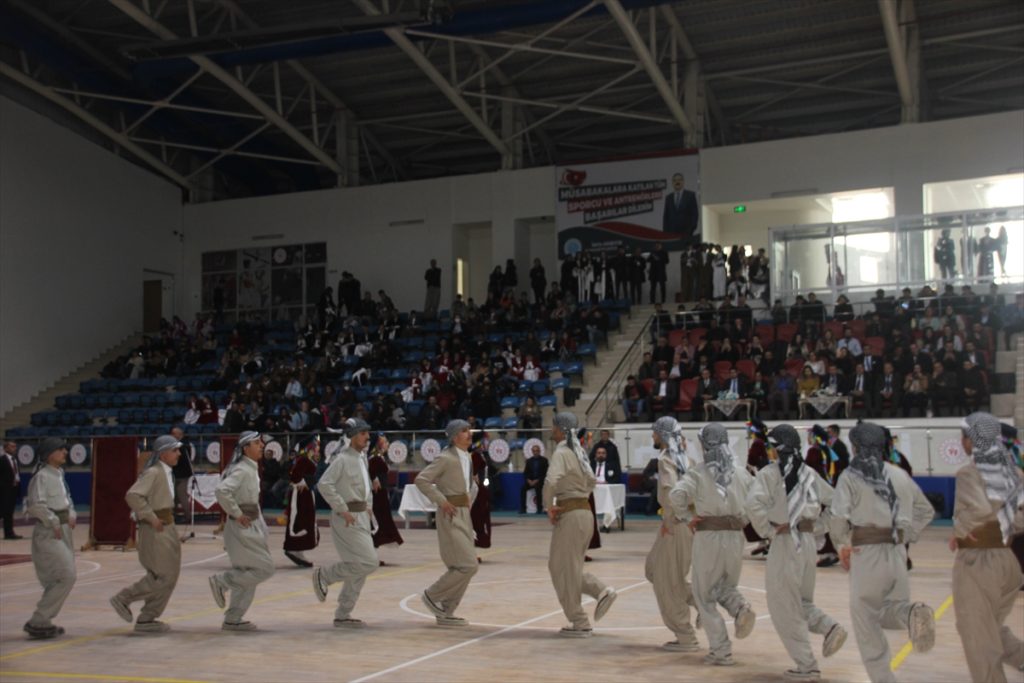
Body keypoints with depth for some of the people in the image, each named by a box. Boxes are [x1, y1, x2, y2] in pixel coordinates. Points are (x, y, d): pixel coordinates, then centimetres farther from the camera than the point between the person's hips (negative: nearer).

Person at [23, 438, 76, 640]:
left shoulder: (59, 475, 13)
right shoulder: (42, 477, -15)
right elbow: (36, 504, -25)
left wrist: (71, 515, 6)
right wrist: (54, 523, -19)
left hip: (62, 532, 9)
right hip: (48, 534, -9)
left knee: (57, 580, 14)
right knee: (66, 577, -12)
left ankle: (42, 622, 23)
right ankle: (37, 622, -5)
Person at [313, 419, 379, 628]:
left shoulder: (362, 459, 14)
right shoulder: (342, 459, -14)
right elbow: (324, 484, -23)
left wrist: (368, 506, 14)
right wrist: (343, 510, -21)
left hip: (362, 517, 9)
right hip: (348, 519, -9)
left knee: (357, 569, 11)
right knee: (369, 562, -13)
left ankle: (343, 615, 19)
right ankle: (324, 575, 3)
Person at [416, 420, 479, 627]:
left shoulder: (467, 458, 13)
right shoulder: (446, 458, -13)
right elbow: (421, 480, -17)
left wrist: (470, 501, 13)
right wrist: (441, 501, -18)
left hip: (464, 515, 9)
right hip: (451, 515, -9)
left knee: (459, 568, 10)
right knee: (467, 565, -12)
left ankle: (445, 613, 19)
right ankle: (432, 596, 4)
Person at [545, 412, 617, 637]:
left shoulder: (561, 453, -14)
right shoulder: (578, 452, 14)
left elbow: (551, 481, -29)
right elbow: (591, 481, 25)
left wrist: (549, 506, -15)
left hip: (570, 515, -9)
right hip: (585, 511, 9)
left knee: (565, 568, 2)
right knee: (558, 564, 17)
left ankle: (580, 624, 9)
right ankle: (602, 591, 8)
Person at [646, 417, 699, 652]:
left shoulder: (665, 458, -13)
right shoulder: (683, 456, 13)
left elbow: (670, 489, -27)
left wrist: (668, 519, -18)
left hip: (675, 524, -9)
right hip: (688, 521, 9)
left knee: (668, 582, 1)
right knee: (654, 569, 19)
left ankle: (686, 638, 7)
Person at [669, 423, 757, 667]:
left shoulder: (698, 473, -3)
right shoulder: (741, 473, 7)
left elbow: (676, 495, -17)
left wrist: (685, 515, -1)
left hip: (708, 536, -3)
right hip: (736, 536, 4)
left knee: (705, 596, 9)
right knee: (727, 586, 25)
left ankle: (721, 651, 4)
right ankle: (742, 609, -7)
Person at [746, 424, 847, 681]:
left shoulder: (770, 473, -10)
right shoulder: (809, 473, 9)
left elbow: (754, 503, -24)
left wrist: (767, 530, -12)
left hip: (785, 543, -6)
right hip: (809, 542, 6)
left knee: (784, 609, 5)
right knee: (802, 601, 23)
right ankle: (830, 627, -2)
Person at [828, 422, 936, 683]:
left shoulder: (850, 477, -4)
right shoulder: (899, 475, 11)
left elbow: (838, 517, -15)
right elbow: (926, 511, 19)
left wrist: (842, 544, 1)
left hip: (867, 553, -4)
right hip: (897, 552, 5)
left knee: (866, 621, 9)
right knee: (888, 612, 19)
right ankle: (913, 613, -15)